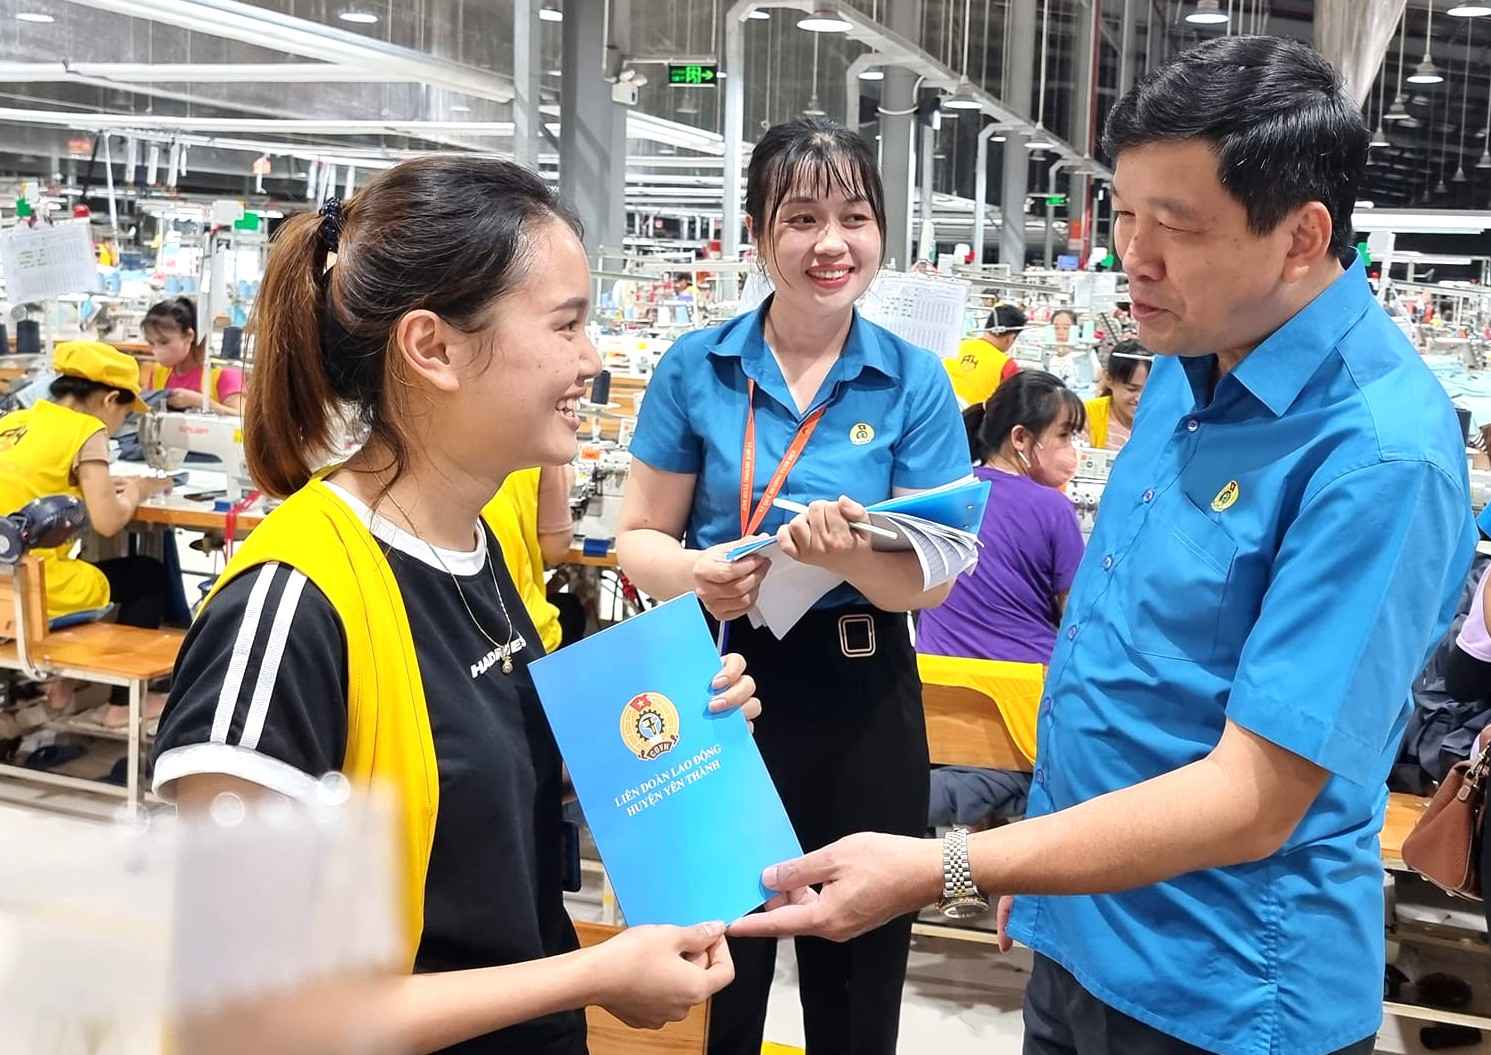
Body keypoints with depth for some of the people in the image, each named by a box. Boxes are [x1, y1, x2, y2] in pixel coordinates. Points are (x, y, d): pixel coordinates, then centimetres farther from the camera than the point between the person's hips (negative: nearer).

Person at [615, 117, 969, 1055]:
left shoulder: (915, 382, -4)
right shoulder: (696, 367, -3)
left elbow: (931, 581, -7)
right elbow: (640, 539, 0)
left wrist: (853, 553, -29)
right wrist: (697, 573, -23)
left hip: (861, 703, 0)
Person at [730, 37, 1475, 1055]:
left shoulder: (1379, 452, -26)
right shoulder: (1189, 359, 0)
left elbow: (1250, 803, -27)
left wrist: (944, 871, -31)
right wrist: (1037, 858, 14)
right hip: (1081, 932, 7)